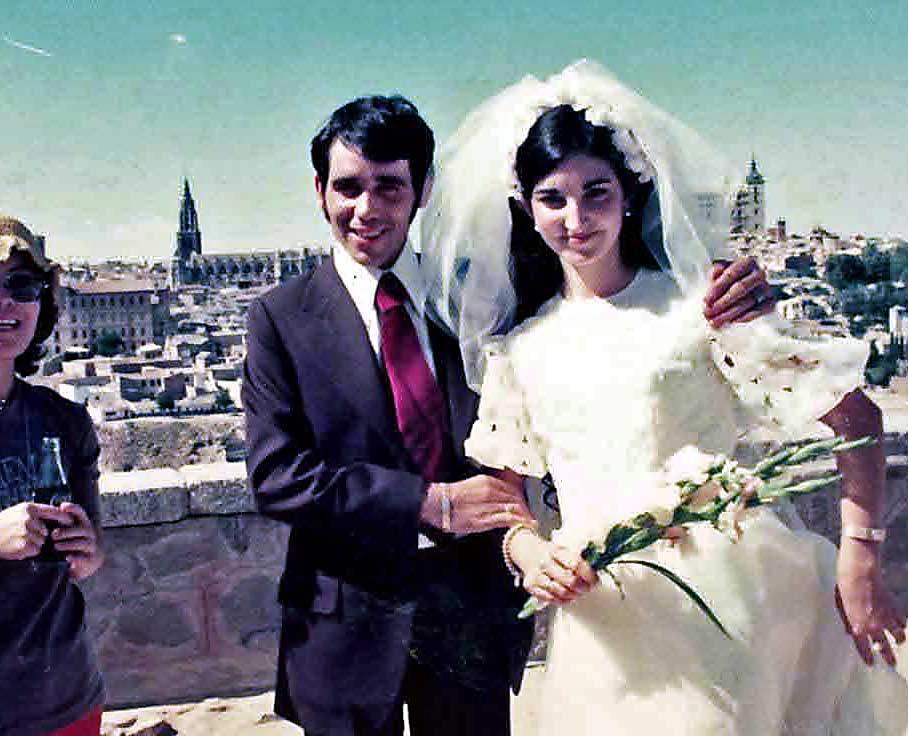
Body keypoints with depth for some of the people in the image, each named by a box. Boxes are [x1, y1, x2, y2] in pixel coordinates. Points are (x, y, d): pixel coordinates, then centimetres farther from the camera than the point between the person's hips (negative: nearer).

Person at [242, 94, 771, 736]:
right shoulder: (282, 318, -5)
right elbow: (276, 475, -12)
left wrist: (715, 302, -18)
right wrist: (431, 503, -21)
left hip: (472, 611, 2)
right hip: (352, 623, -1)